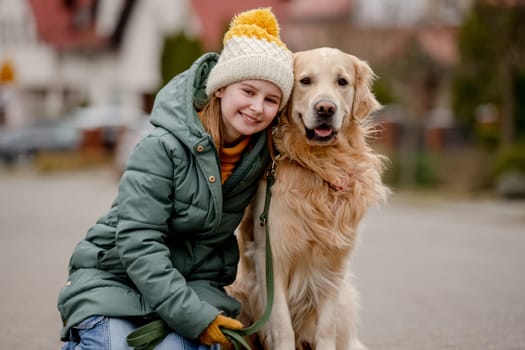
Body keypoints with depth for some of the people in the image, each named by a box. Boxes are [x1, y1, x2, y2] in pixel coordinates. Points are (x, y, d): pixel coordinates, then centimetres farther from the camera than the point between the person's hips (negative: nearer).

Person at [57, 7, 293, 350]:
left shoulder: (262, 150, -3)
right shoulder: (163, 148, -17)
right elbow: (137, 241, -21)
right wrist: (192, 316, -26)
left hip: (195, 285, 3)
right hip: (115, 279, -3)